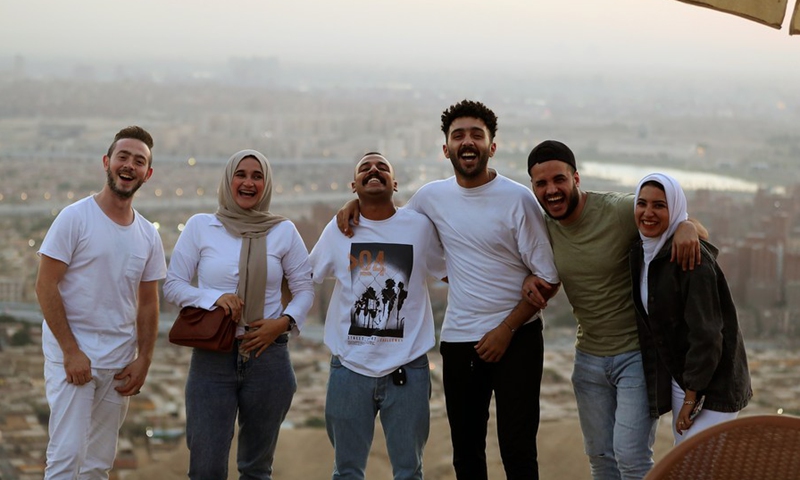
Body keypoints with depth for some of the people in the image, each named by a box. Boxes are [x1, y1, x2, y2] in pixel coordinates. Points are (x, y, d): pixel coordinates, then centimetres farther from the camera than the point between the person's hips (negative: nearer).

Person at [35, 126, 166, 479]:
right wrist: (71, 351, -13)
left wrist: (143, 360, 3)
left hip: (119, 364, 5)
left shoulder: (148, 235, 10)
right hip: (72, 356, -5)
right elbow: (45, 286, -9)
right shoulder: (75, 218, -7)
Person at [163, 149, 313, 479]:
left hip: (267, 356, 1)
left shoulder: (283, 231, 5)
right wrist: (214, 298, -14)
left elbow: (305, 288, 9)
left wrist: (284, 322, -10)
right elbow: (172, 285, 3)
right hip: (212, 357, -1)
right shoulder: (200, 226, 2)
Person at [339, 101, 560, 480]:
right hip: (458, 339, 4)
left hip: (516, 337, -4)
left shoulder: (518, 199, -9)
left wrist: (507, 328, -12)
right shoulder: (433, 197, 2)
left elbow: (548, 279, -6)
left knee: (517, 450, -4)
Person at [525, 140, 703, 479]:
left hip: (637, 353, -6)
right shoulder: (543, 225, -1)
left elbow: (697, 230, -11)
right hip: (589, 358, 6)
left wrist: (688, 228, -35)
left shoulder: (621, 210, -18)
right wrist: (531, 279, -6)